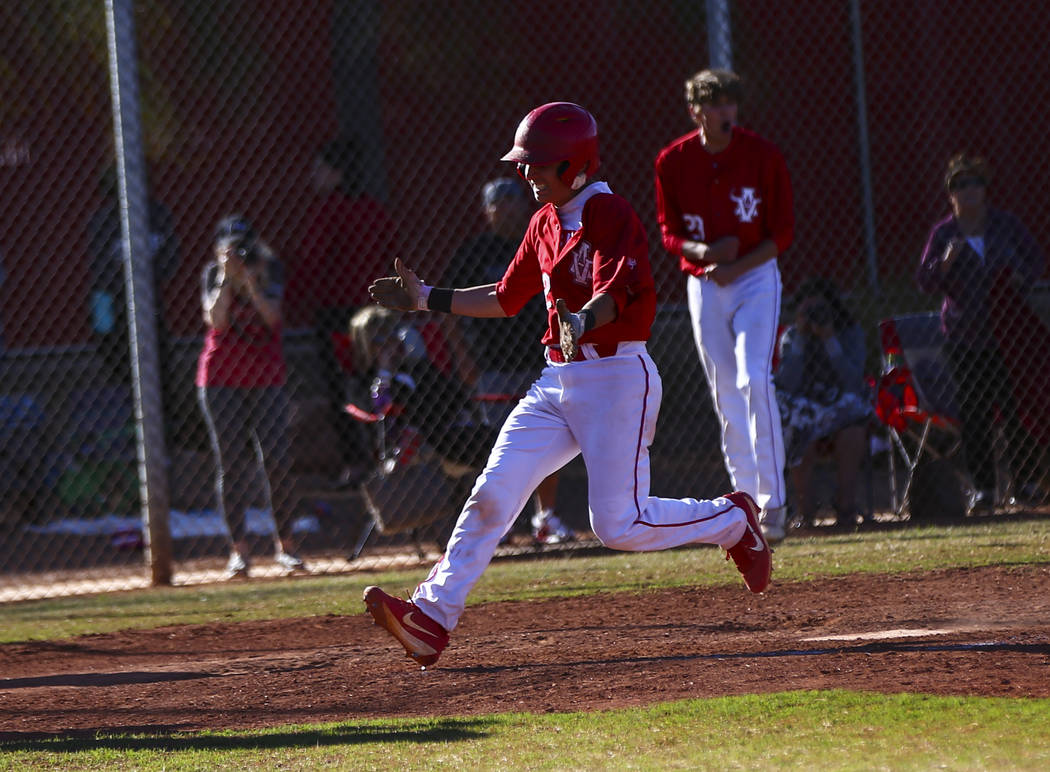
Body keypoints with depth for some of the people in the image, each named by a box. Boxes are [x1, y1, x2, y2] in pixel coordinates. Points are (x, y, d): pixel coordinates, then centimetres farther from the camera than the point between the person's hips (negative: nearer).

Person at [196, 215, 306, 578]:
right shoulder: (213, 275, 2)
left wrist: (249, 279, -19)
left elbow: (271, 316, -12)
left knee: (276, 460, -6)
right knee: (232, 463, -4)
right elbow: (216, 320, -13)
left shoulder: (269, 270, 2)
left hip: (267, 375, 0)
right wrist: (227, 278, -17)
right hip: (222, 377, 0)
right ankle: (238, 548, -1)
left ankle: (284, 545, 4)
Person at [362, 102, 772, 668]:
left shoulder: (610, 214, -13)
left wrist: (585, 320, -49)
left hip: (618, 377, -8)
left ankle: (732, 521, 14)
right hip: (558, 382, 8)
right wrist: (426, 299, 22)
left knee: (620, 525, -10)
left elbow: (613, 292, -28)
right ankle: (433, 617, -8)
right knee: (491, 494, -4)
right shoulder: (546, 222, 15)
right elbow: (506, 298, 25)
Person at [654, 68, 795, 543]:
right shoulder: (673, 162, -3)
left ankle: (772, 499, -16)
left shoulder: (762, 156, -9)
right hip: (703, 285, 3)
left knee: (754, 381, -18)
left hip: (756, 277, -3)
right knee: (726, 397, 5)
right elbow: (669, 233, 4)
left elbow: (783, 233, -5)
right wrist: (704, 251, -17)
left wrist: (737, 266, -17)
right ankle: (747, 502, 13)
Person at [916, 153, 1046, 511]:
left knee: (1015, 408, -3)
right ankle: (983, 487, 3)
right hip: (964, 334, 0)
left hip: (1007, 331, 0)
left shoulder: (1007, 225, 7)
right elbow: (925, 282, 0)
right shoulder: (942, 234, 4)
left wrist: (1022, 279, -6)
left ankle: (1027, 481, 3)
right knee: (973, 414, -2)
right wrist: (945, 262, -18)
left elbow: (1037, 260, 15)